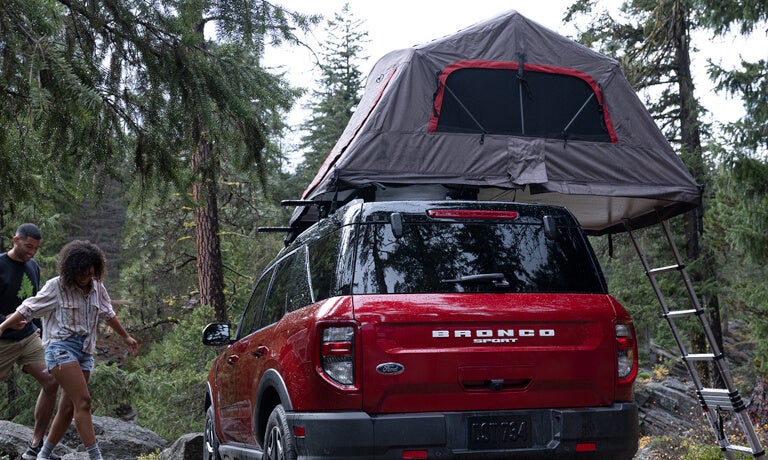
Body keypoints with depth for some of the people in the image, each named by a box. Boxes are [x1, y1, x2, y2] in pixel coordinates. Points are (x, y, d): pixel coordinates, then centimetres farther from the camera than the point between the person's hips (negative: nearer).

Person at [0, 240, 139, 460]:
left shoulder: (97, 288, 9)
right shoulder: (56, 287, -7)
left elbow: (108, 314, 24)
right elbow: (27, 309, 0)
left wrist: (126, 337, 34)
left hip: (85, 351, 6)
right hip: (60, 348, -6)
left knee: (67, 408, 5)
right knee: (83, 401, -18)